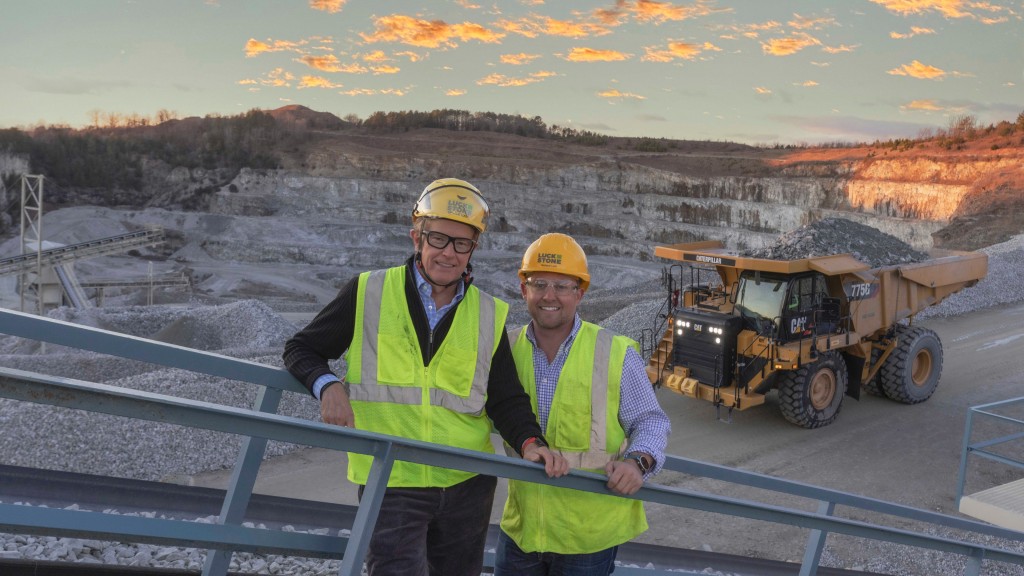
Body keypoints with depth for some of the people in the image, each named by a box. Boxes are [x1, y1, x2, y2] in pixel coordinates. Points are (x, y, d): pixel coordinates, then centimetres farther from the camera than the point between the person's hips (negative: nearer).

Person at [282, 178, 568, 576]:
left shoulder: (489, 316, 4)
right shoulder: (368, 293, -3)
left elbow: (506, 399, 7)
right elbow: (301, 350, 5)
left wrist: (529, 442, -11)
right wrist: (327, 385, -15)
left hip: (468, 485, 3)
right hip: (389, 484, -3)